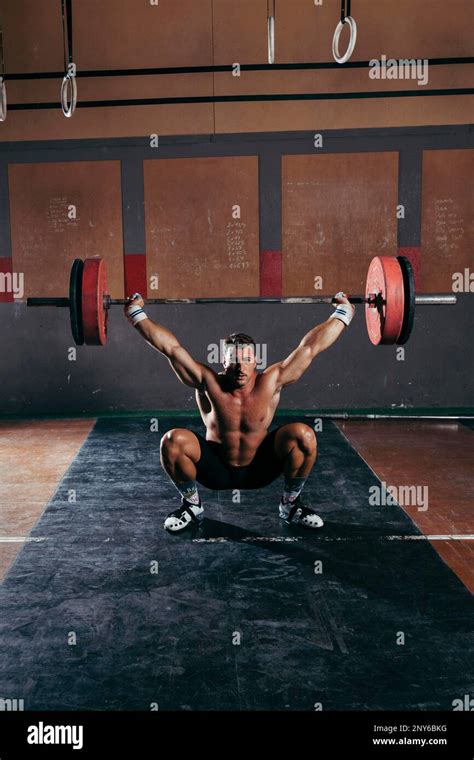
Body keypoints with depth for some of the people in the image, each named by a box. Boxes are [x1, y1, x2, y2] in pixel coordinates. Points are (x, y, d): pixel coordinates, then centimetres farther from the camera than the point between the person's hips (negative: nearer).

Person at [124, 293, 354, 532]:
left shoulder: (270, 383, -15)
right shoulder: (209, 383, -16)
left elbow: (309, 347, -13)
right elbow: (172, 348, -16)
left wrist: (343, 313, -9)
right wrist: (136, 314, -15)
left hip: (260, 469, 1)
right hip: (215, 469, 0)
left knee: (303, 435, -25)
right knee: (172, 441, -27)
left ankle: (290, 504, -1)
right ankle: (191, 505, 0)